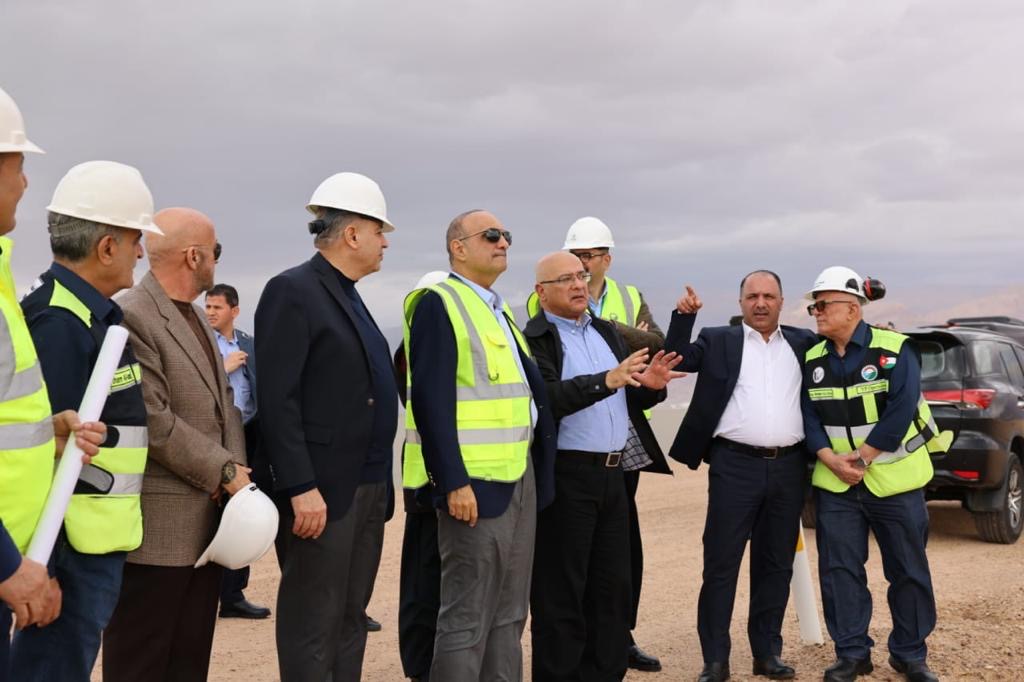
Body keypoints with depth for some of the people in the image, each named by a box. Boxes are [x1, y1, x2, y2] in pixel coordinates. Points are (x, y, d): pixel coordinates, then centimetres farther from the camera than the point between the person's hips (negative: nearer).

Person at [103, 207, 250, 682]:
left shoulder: (195, 316, 15)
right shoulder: (131, 317, -16)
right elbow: (154, 421, -21)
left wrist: (236, 468, -2)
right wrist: (226, 471, -14)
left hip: (208, 516, 9)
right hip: (157, 524, -9)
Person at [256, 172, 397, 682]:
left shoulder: (349, 296, 17)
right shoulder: (292, 291, -10)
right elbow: (277, 401, -17)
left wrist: (380, 483, 14)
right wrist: (301, 488, -21)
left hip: (368, 488, 9)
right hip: (323, 490, -9)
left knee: (350, 619, 14)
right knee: (314, 624, -1)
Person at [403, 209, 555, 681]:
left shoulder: (499, 310, 18)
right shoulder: (438, 304, -9)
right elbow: (430, 399, -17)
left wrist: (537, 475, 15)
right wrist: (454, 482, -22)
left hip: (521, 477, 9)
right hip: (475, 482, -9)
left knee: (508, 615, 14)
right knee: (467, 618, -4)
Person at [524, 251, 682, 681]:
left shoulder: (606, 332, 15)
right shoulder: (532, 339, -8)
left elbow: (630, 401, 17)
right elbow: (548, 399, -23)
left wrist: (650, 385, -5)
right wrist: (605, 381, -33)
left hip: (612, 473, 7)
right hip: (564, 478, -7)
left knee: (613, 587, 12)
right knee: (561, 592, 1)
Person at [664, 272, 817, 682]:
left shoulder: (802, 343, 14)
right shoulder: (719, 341, 6)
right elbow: (678, 359, -3)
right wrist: (684, 315, -15)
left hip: (788, 468, 3)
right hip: (735, 466, -3)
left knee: (776, 564, 11)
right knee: (721, 564, -1)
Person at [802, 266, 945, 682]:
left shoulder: (894, 350, -9)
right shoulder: (812, 360, 5)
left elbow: (900, 412, -16)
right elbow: (809, 418, 1)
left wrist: (861, 458, -18)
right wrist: (832, 460, -15)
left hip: (894, 479, -3)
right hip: (834, 483, 4)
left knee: (908, 570, 5)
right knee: (838, 568, 3)